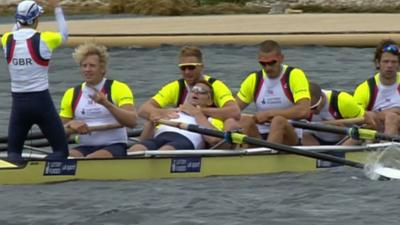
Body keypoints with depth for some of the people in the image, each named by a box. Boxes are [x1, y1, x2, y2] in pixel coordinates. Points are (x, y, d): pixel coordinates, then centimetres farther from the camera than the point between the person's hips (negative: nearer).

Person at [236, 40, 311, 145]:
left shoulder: (294, 75, -3)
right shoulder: (254, 80, 10)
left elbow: (304, 111, -18)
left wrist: (269, 114, -16)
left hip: (290, 139, -3)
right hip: (260, 138, 3)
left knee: (279, 121, -34)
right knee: (244, 120, -25)